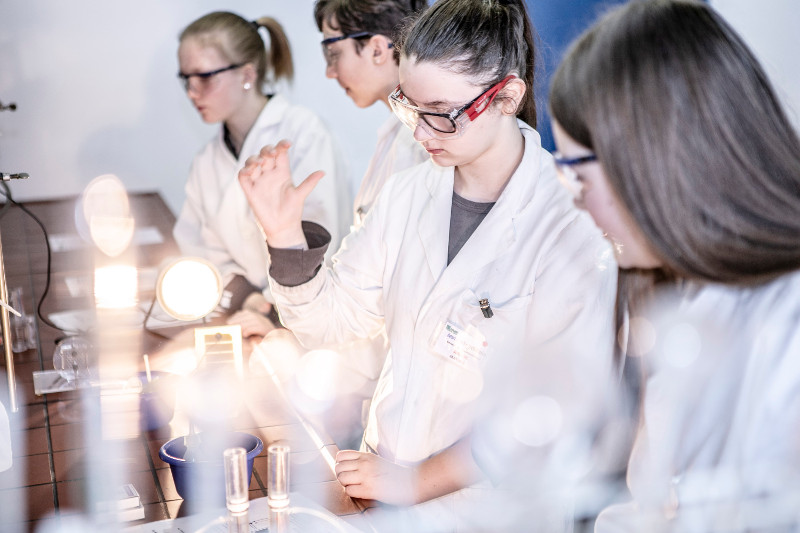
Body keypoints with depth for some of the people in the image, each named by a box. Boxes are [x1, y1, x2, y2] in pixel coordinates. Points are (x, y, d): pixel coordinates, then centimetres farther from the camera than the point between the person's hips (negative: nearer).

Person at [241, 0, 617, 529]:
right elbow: (330, 318, 6)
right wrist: (285, 232, -10)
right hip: (384, 473, 5)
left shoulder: (573, 228, -18)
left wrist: (416, 481, -10)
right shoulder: (408, 193, 0)